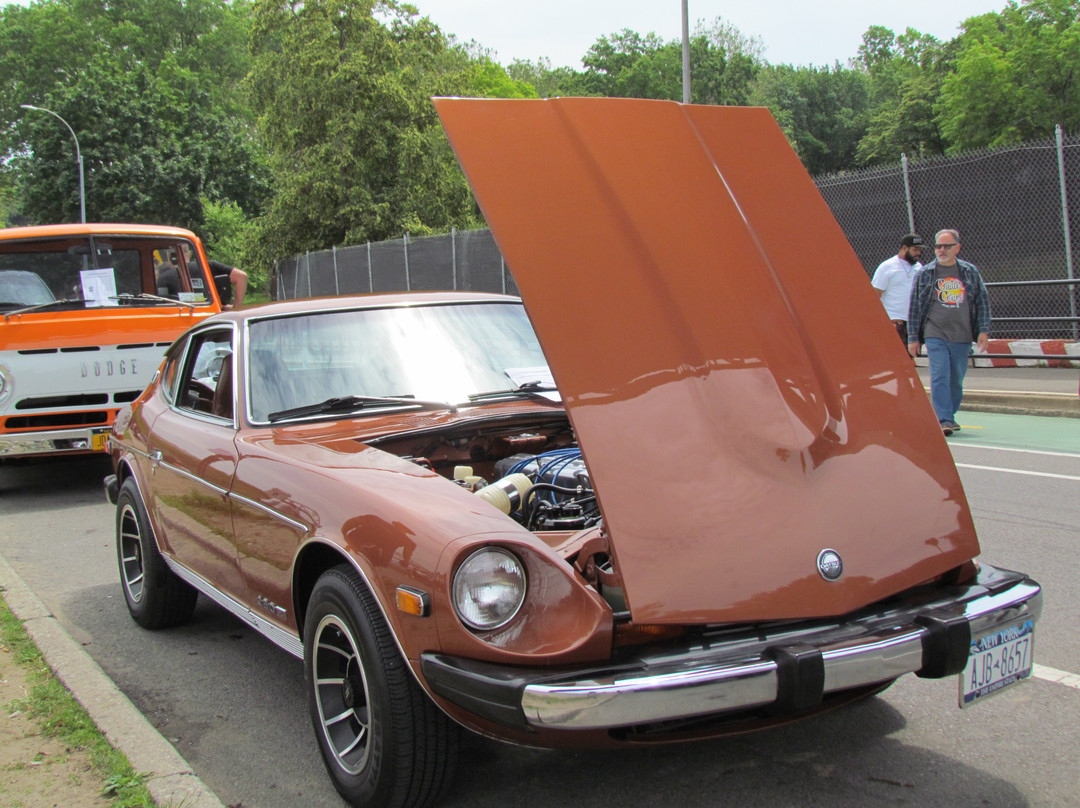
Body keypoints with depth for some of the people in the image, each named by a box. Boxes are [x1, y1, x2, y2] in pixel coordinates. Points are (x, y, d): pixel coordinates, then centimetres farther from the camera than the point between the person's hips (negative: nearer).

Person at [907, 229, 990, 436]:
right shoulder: (924, 274, 5)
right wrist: (913, 338, 3)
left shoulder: (970, 272, 9)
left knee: (956, 380, 8)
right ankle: (944, 421, -15)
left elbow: (983, 301, 11)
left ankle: (949, 417, 23)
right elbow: (914, 307, 6)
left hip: (962, 337, 2)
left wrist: (983, 331, 1)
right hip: (935, 335, -2)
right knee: (940, 377, -13)